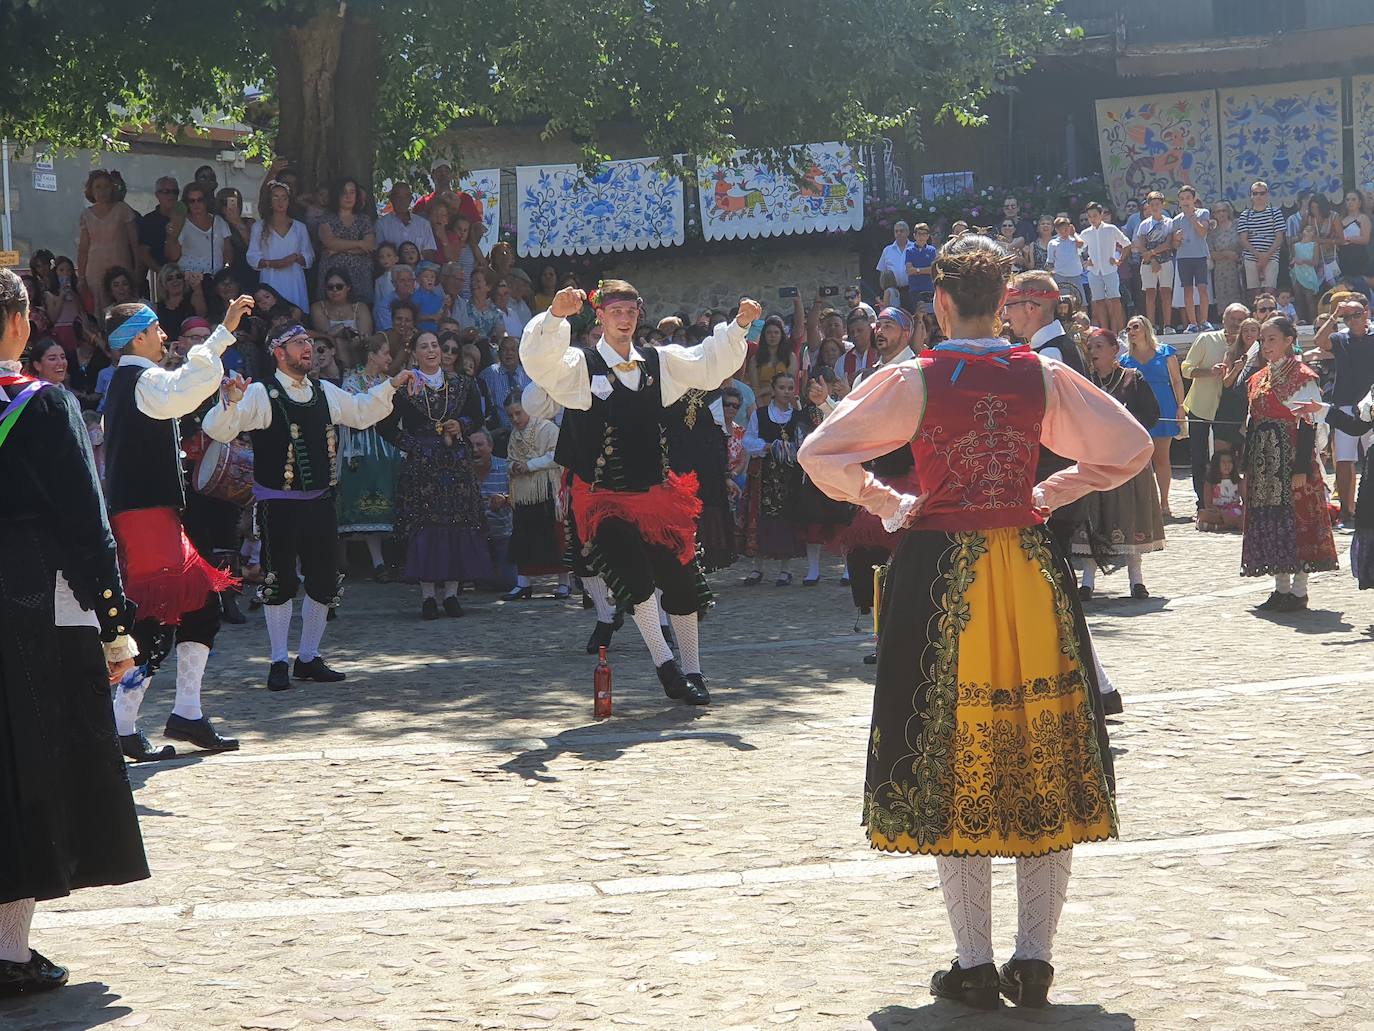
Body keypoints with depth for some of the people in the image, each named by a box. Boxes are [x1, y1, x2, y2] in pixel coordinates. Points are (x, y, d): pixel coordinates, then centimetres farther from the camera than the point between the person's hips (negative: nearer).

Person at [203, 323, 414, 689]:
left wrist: (391, 385, 21)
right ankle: (279, 663, 9)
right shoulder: (261, 394, -9)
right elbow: (217, 430, -18)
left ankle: (309, 658, 22)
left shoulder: (324, 393, 11)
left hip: (320, 500, 6)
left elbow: (361, 413, 28)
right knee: (279, 582, -2)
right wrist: (229, 400, -37)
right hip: (278, 504, -6)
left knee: (324, 582, 8)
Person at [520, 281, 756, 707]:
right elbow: (537, 359, -23)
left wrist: (738, 326, -3)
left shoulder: (660, 364, 9)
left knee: (681, 581, 6)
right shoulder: (580, 367, -5)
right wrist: (557, 314, -40)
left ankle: (692, 672, 19)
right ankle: (664, 662, -14)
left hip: (656, 493, 5)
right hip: (604, 499, -5)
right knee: (634, 575, -24)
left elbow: (711, 365, 13)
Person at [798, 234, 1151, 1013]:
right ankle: (1036, 957, 7)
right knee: (1046, 767, 9)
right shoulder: (1044, 376, 0)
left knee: (953, 763, 6)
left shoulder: (914, 381, -7)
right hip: (1033, 574, 2)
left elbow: (820, 453, -8)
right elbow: (1131, 447, 7)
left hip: (942, 574, -2)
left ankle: (975, 964, 7)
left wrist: (888, 505, 3)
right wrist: (1052, 493, 12)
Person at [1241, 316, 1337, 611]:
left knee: (1296, 519, -6)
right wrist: (1248, 465, 12)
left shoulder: (1302, 377, -6)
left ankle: (1299, 591, -2)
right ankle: (1281, 589, 14)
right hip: (1264, 462, 7)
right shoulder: (1258, 379, 15)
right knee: (1268, 522, 7)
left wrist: (1302, 468, -19)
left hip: (1291, 456, -7)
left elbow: (1308, 425, -12)